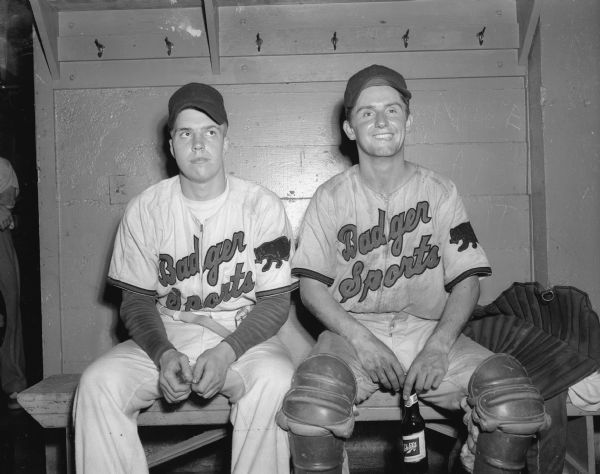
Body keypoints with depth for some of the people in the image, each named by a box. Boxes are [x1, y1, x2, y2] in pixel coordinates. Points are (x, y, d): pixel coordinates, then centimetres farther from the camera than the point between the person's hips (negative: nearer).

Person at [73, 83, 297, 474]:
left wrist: (226, 352, -21)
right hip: (166, 336, 2)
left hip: (242, 335, -1)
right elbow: (137, 301, 3)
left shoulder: (262, 206, -4)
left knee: (275, 379, -33)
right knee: (99, 383, -24)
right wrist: (164, 354, -17)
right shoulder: (145, 210, 1)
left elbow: (276, 301, -5)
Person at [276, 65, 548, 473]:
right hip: (352, 331, -1)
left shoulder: (440, 192, 10)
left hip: (429, 329, 2)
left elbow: (466, 281, 4)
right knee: (312, 401, -34)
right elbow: (311, 285, 1)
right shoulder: (331, 197, 8)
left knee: (511, 393, -26)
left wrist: (438, 346, -14)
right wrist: (361, 339, -15)